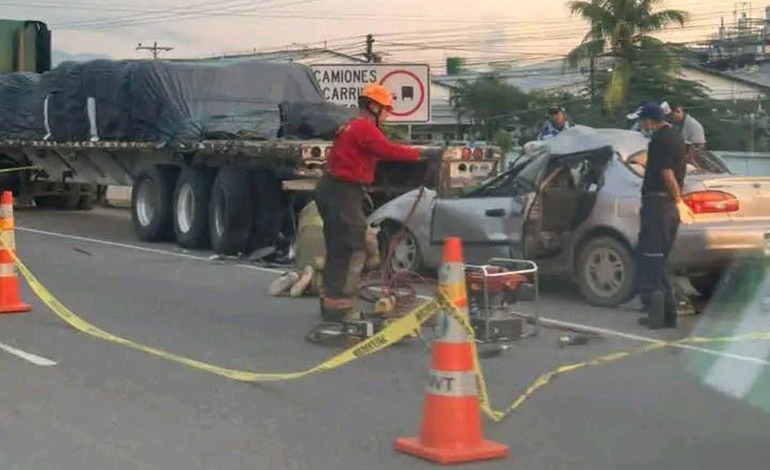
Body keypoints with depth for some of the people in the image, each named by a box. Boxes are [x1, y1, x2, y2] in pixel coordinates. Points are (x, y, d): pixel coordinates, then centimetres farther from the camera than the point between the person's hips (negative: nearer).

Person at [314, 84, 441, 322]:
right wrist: (422, 154, -26)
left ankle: (330, 303, 26)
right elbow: (388, 150, -27)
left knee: (338, 251, 18)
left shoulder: (353, 127, 20)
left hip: (333, 191, 11)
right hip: (343, 193, -11)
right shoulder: (365, 128, -14)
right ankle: (341, 308, -10)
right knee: (353, 251, -9)